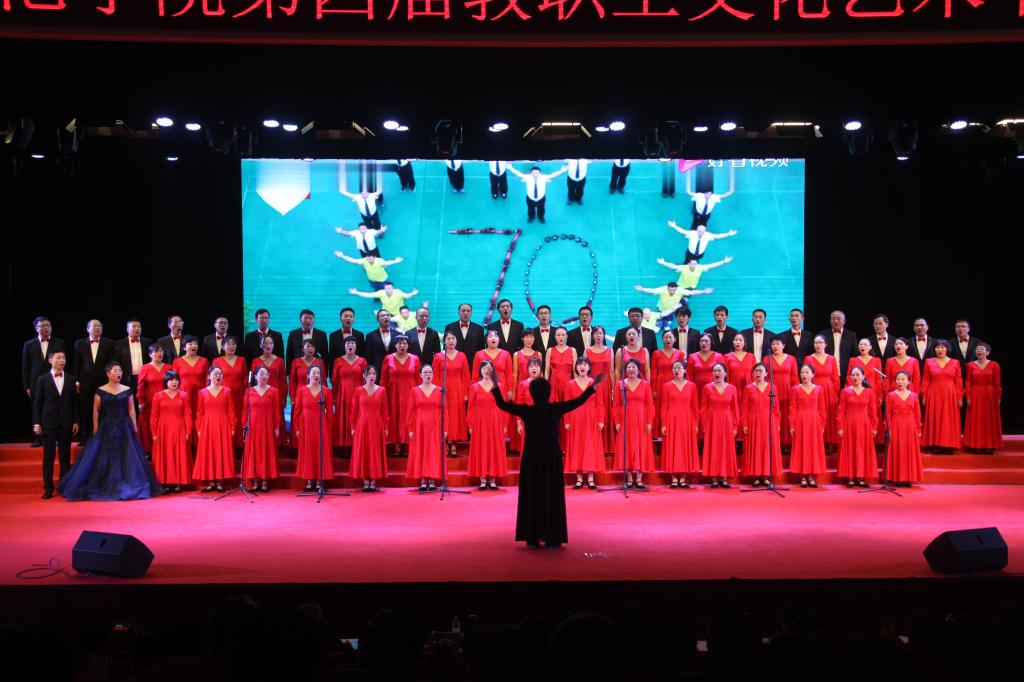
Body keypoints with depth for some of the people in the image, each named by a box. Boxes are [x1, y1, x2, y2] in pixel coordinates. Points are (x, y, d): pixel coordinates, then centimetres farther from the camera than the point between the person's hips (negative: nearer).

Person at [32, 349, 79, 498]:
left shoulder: (70, 379, 8)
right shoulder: (42, 379, 3)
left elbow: (75, 401, 9)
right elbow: (37, 403, 2)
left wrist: (76, 421, 2)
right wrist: (36, 423, -4)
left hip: (66, 423, 2)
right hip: (48, 423, -2)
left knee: (65, 457, 4)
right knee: (48, 456, 0)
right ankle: (48, 488, 5)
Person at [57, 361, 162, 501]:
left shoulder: (127, 390, 4)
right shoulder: (100, 391, -1)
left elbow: (131, 409, 4)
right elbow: (96, 410, 0)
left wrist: (134, 428, 0)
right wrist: (95, 428, -5)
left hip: (124, 428, 1)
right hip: (107, 428, -1)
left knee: (127, 458, 0)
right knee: (104, 459, 0)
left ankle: (126, 487, 10)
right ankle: (105, 489, 8)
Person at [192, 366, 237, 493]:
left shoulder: (227, 391, 3)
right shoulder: (202, 392, 5)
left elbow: (231, 411, 2)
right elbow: (199, 413, 5)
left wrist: (232, 428, -4)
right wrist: (199, 429, -1)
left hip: (223, 426, -1)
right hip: (207, 426, 1)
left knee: (222, 452, 0)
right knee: (207, 453, 1)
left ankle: (220, 482, 5)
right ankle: (210, 482, 7)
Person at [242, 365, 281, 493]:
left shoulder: (273, 391, 1)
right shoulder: (249, 391, 4)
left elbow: (276, 411, 0)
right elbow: (246, 410, 6)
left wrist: (277, 428, -3)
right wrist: (244, 426, 1)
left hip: (268, 426, -1)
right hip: (253, 426, 1)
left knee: (267, 452, 1)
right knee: (253, 452, 3)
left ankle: (265, 482, 7)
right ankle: (255, 482, 9)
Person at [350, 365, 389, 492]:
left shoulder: (382, 390, 3)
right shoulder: (358, 390, 2)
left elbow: (384, 410, 4)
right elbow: (354, 410, 3)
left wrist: (386, 428, 1)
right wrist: (352, 427, -1)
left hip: (377, 425, 0)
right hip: (362, 424, 0)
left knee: (376, 452, 2)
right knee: (362, 452, 1)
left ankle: (373, 482, 8)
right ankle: (365, 482, 8)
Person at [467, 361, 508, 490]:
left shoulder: (499, 386, 5)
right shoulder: (474, 387, 4)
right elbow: (470, 407, 2)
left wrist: (504, 424, -2)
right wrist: (470, 425, -4)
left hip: (495, 422, 1)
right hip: (479, 422, 0)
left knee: (495, 449, 1)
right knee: (480, 449, 0)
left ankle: (493, 479, 7)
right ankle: (483, 480, 5)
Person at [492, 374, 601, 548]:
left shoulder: (526, 411, -7)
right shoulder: (556, 409, -7)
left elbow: (502, 404, 0)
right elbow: (579, 401, 0)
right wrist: (593, 385, 9)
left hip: (531, 459, 0)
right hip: (552, 459, 0)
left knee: (531, 497, 7)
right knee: (552, 497, 5)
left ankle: (532, 538, 5)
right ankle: (553, 538, 4)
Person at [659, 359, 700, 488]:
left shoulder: (691, 386, 5)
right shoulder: (666, 386, 2)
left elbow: (695, 407, 5)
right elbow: (663, 407, 0)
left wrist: (695, 424, 0)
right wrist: (663, 424, -7)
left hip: (687, 421, 1)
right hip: (671, 421, -1)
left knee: (686, 447, 2)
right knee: (672, 447, -1)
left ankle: (683, 479, 8)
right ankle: (674, 479, 4)